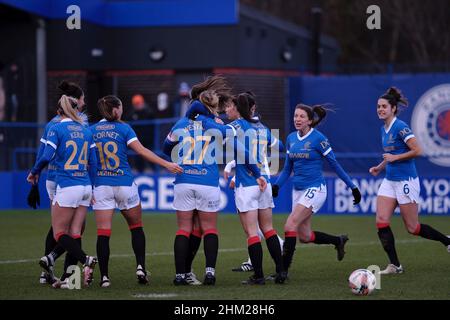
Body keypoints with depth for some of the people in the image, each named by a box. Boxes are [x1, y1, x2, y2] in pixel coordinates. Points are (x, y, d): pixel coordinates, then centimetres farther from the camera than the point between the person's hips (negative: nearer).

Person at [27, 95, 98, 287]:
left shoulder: (57, 129, -6)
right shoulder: (86, 131, 11)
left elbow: (46, 157, -15)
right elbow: (93, 163, 12)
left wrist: (34, 172, 3)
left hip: (66, 187, -6)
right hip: (85, 188, 6)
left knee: (59, 234, 1)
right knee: (74, 235, 6)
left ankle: (86, 260, -20)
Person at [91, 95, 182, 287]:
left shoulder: (91, 131, 6)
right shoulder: (122, 128, -3)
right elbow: (141, 151, -12)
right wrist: (166, 164, -13)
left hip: (101, 185, 2)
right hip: (124, 184, -2)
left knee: (103, 233, -1)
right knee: (136, 227, 16)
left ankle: (104, 276, -6)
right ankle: (140, 267, 4)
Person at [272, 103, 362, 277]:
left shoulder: (318, 138, -12)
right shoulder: (291, 139, 7)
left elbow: (334, 164, -7)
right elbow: (287, 168, 14)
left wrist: (352, 187, -5)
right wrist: (277, 185, -3)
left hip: (315, 189, -7)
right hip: (298, 190, 7)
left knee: (290, 225, -20)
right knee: (305, 236, 9)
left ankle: (283, 270, -15)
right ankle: (338, 240, 34)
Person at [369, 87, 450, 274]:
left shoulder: (400, 127, -16)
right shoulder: (384, 129, 10)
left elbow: (417, 151, -20)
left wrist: (395, 157, -18)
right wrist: (380, 167, 10)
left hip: (406, 181, -8)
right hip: (389, 181, 8)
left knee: (412, 228, 0)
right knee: (381, 221, -6)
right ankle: (394, 265, -2)